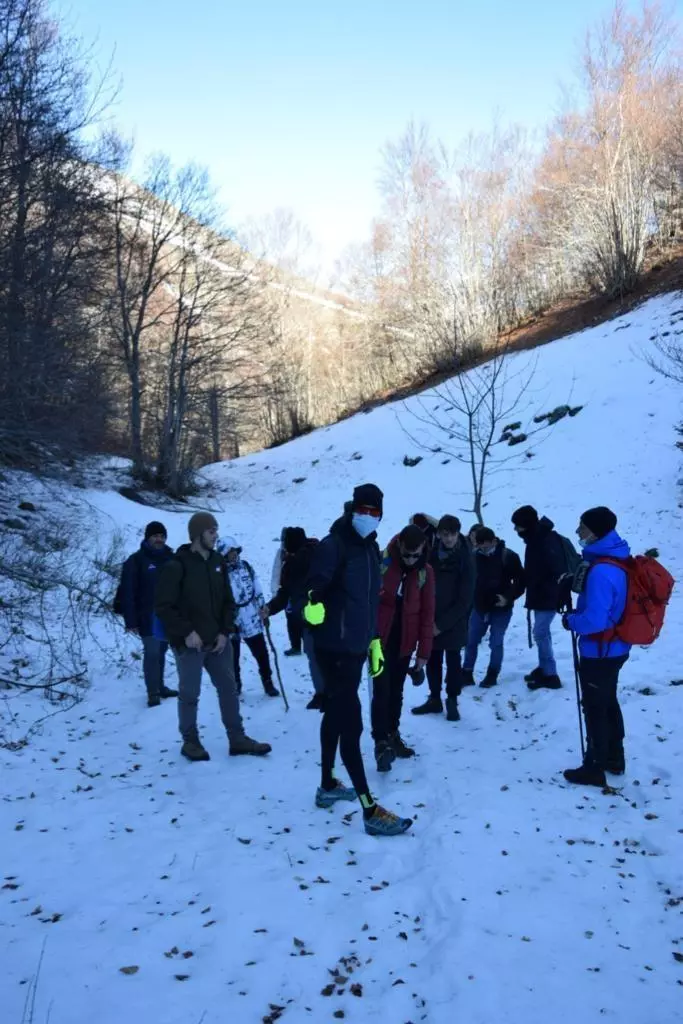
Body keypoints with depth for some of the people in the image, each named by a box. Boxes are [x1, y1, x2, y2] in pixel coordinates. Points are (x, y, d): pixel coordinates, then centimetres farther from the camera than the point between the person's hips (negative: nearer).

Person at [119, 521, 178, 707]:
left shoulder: (171, 558, 8)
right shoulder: (136, 561, -8)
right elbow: (127, 593, -11)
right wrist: (131, 620, -15)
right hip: (148, 617, -5)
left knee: (160, 652, 15)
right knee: (152, 653, -5)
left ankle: (160, 687, 26)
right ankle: (153, 693, 3)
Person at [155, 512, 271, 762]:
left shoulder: (218, 562, 6)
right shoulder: (177, 566, -13)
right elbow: (164, 606, -13)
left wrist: (225, 632, 0)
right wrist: (186, 633, -18)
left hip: (217, 641, 6)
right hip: (189, 643, -6)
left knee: (229, 689, 11)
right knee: (189, 695, 6)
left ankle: (237, 739, 21)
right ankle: (190, 742, 22)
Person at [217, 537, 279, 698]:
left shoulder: (246, 566, 3)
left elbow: (257, 589, 11)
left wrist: (262, 608, 7)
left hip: (252, 620, 4)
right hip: (230, 624, -3)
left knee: (261, 653, 10)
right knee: (232, 658, 11)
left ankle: (268, 683, 25)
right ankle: (235, 686, 28)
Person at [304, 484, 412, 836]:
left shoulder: (370, 547, 11)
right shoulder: (333, 546, -15)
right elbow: (315, 582, -29)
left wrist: (374, 640, 22)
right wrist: (313, 603, -51)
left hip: (356, 646, 9)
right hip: (335, 648, -9)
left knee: (336, 715, 20)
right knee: (350, 723, -6)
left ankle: (328, 786, 36)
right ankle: (370, 810, -2)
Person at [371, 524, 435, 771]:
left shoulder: (425, 572, -3)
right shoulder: (381, 563, -12)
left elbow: (427, 613, 0)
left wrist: (423, 651, 0)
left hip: (405, 642, 3)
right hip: (378, 638, -3)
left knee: (396, 691, 14)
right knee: (382, 691, -7)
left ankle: (392, 735, 27)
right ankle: (381, 742, -2)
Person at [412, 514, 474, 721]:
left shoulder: (465, 560, -13)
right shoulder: (431, 554, -4)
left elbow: (465, 599, -13)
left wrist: (442, 623, -15)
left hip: (454, 622, -3)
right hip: (431, 619, 3)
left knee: (453, 660, 6)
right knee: (433, 660, 12)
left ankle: (452, 701, 20)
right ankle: (434, 699, 26)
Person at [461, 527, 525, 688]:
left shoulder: (509, 557, -13)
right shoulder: (476, 556, -3)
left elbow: (520, 581, -7)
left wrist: (508, 597, -18)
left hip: (500, 609, -3)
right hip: (479, 607, 4)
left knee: (496, 643, 4)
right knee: (471, 641, 7)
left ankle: (492, 675, 20)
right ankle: (467, 674, 20)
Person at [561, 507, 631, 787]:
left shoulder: (601, 571, -29)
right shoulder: (617, 561, 2)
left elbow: (594, 620, -31)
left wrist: (570, 620, -13)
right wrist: (577, 614, 10)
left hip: (599, 652, -9)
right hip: (615, 648, 9)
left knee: (595, 709, 5)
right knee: (608, 703, 23)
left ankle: (594, 769, 19)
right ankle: (614, 758, 37)